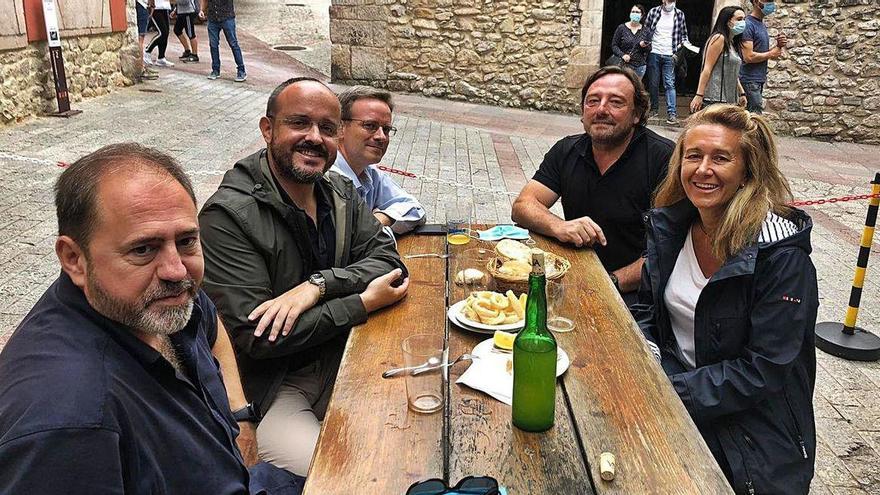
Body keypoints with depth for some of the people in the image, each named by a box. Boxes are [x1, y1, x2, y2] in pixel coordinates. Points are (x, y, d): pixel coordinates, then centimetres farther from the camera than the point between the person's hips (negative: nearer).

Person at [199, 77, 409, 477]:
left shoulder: (342, 193, 6)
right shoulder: (227, 215, -17)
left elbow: (388, 260, -2)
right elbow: (257, 337, -21)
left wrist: (318, 284, -21)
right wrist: (363, 303, -18)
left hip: (340, 362, 6)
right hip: (268, 388, -6)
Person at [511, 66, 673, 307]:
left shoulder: (664, 158, -10)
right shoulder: (566, 151, 9)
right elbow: (522, 206, 1)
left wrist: (613, 282, -22)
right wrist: (558, 226, -20)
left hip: (631, 292, -5)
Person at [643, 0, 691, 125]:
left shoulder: (679, 14, 3)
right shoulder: (653, 12, 1)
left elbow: (683, 34, 11)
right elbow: (646, 30, 9)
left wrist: (685, 42, -6)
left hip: (669, 55, -1)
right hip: (654, 54, 1)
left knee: (669, 84, -7)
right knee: (653, 83, 8)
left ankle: (672, 113, -11)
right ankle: (654, 108, 23)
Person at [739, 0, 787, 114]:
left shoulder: (762, 25, 18)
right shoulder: (748, 25, -11)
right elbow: (748, 57, -20)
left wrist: (778, 46, 3)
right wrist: (771, 54, -8)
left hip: (759, 79, 9)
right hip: (750, 80, -9)